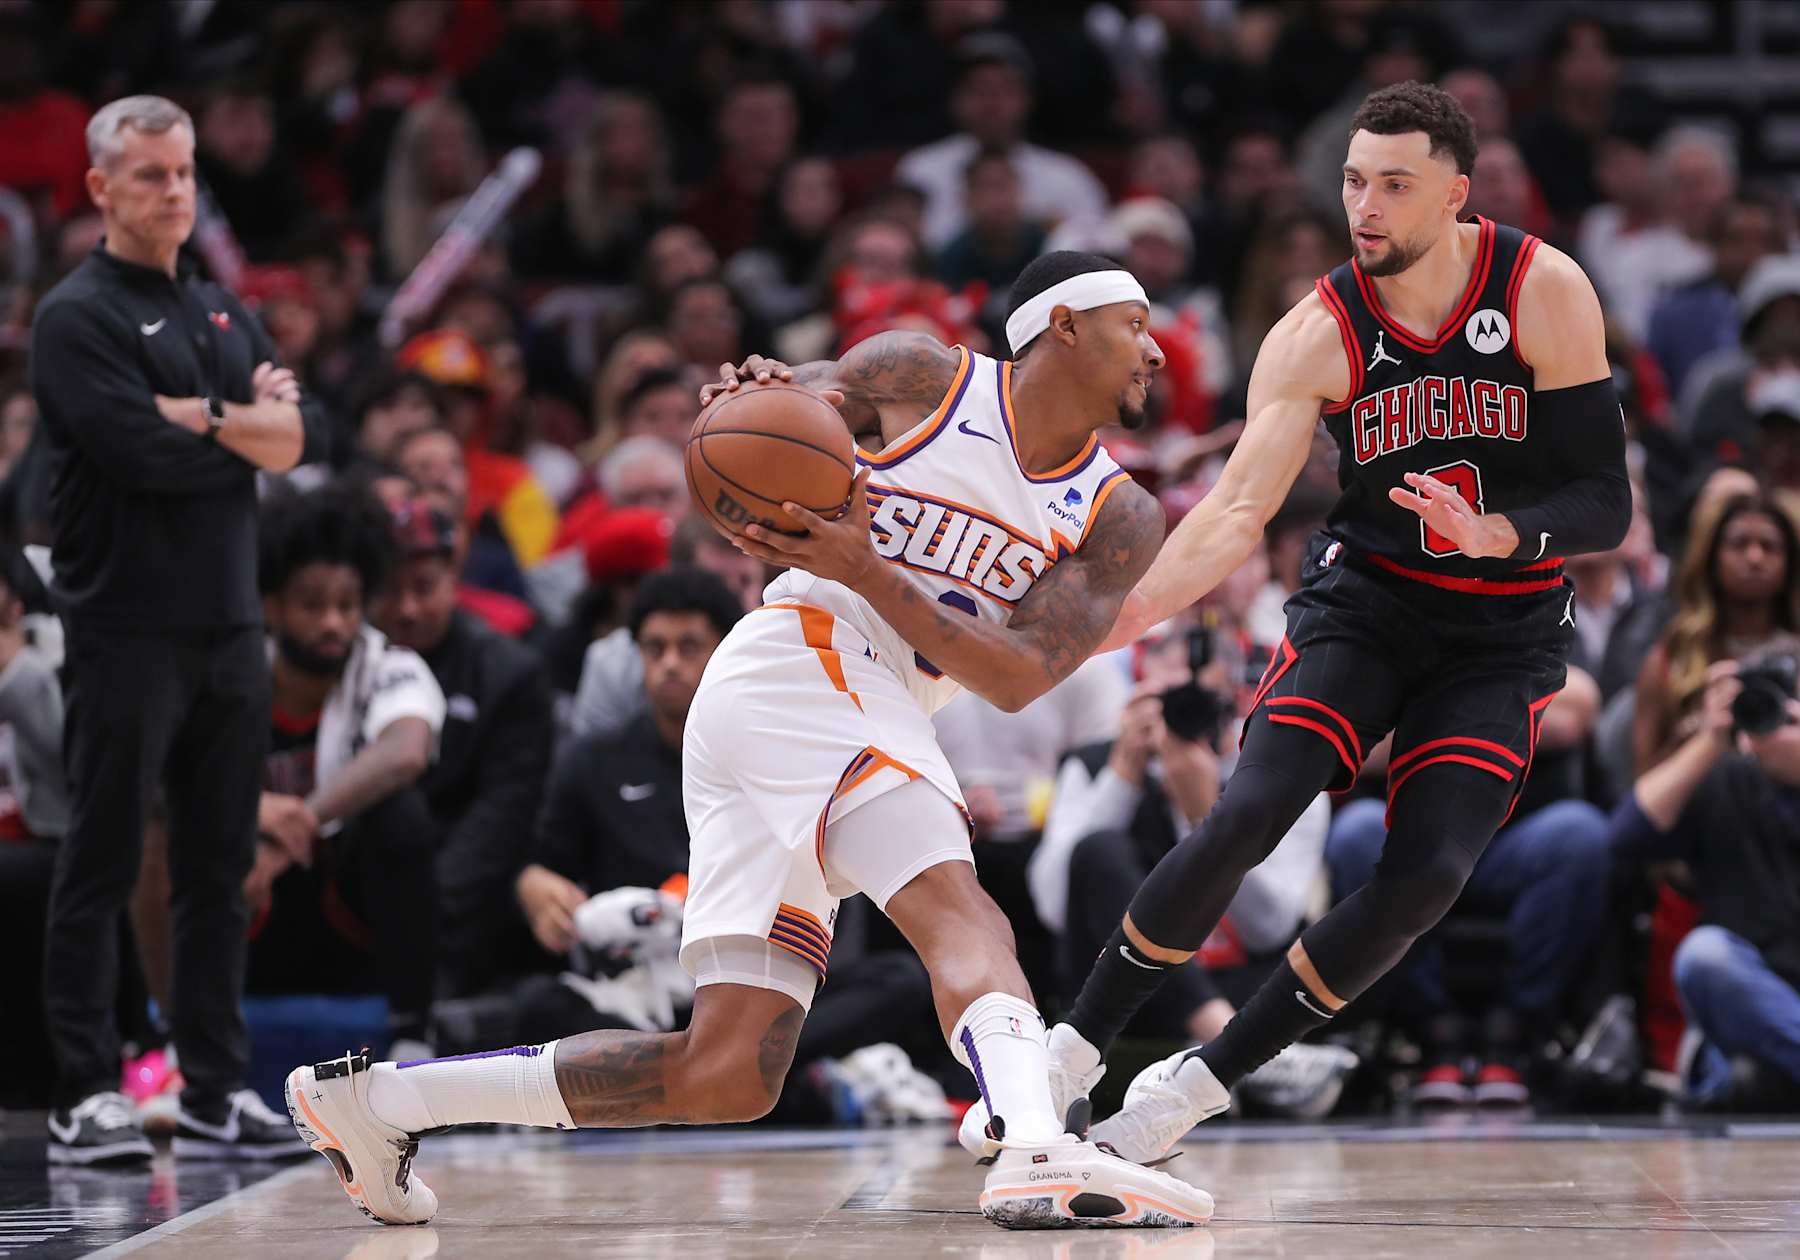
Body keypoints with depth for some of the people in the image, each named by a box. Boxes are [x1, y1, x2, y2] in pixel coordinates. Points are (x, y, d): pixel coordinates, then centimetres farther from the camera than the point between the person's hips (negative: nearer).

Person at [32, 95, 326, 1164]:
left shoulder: (223, 312, 17)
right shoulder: (78, 316, -6)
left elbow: (311, 433, 8)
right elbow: (144, 453, -19)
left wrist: (206, 418, -10)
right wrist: (255, 427, -5)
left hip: (231, 628, 7)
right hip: (130, 627, -7)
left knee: (222, 867, 10)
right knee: (103, 866, -4)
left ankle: (219, 1094, 15)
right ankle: (88, 1097, -2)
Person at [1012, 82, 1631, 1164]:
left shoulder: (1546, 292, -14)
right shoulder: (1318, 335, -12)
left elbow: (1607, 504, -12)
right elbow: (1238, 509, -20)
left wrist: (1492, 536, -32)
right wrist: (1123, 614, -36)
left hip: (1506, 635, 0)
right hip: (1364, 599, 0)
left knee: (1427, 879, -17)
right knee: (1247, 815, -22)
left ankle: (1200, 1084, -2)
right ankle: (1072, 1053, -6)